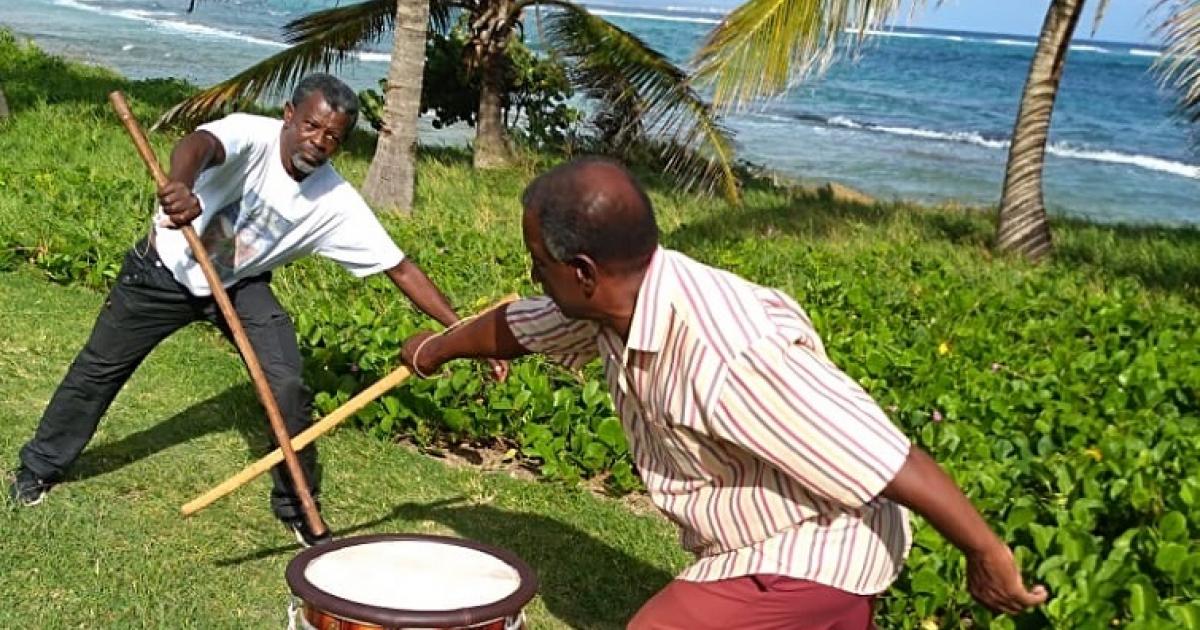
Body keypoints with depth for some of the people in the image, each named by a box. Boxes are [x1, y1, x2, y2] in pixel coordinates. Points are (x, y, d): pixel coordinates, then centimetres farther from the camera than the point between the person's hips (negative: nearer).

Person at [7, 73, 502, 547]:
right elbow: (200, 144, -54)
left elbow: (400, 268, -22)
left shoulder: (337, 204, -24)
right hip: (166, 269, -1)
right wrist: (181, 186, -78)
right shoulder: (252, 136, -32)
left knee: (289, 387, -14)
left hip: (239, 285, 2)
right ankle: (39, 467, 39)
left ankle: (297, 507, 8)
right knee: (99, 367, 14)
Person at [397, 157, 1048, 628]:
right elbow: (519, 325, 12)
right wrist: (437, 349, 31)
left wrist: (987, 555, -22)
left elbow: (886, 457, -33)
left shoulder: (724, 359, -38)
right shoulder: (619, 297, -9)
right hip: (752, 544, 9)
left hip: (804, 560, -9)